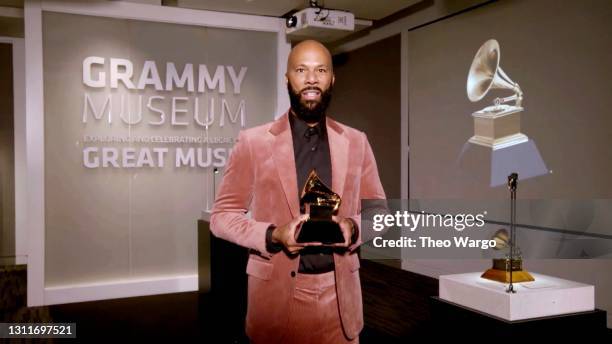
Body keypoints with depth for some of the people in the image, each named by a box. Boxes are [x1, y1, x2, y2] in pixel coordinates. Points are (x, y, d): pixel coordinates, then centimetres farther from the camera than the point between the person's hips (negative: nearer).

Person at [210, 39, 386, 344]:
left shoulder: (356, 142, 4)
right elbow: (222, 216, -1)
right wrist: (273, 235, -18)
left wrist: (353, 226, -12)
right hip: (277, 292, -2)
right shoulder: (253, 142, -4)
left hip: (339, 293, 3)